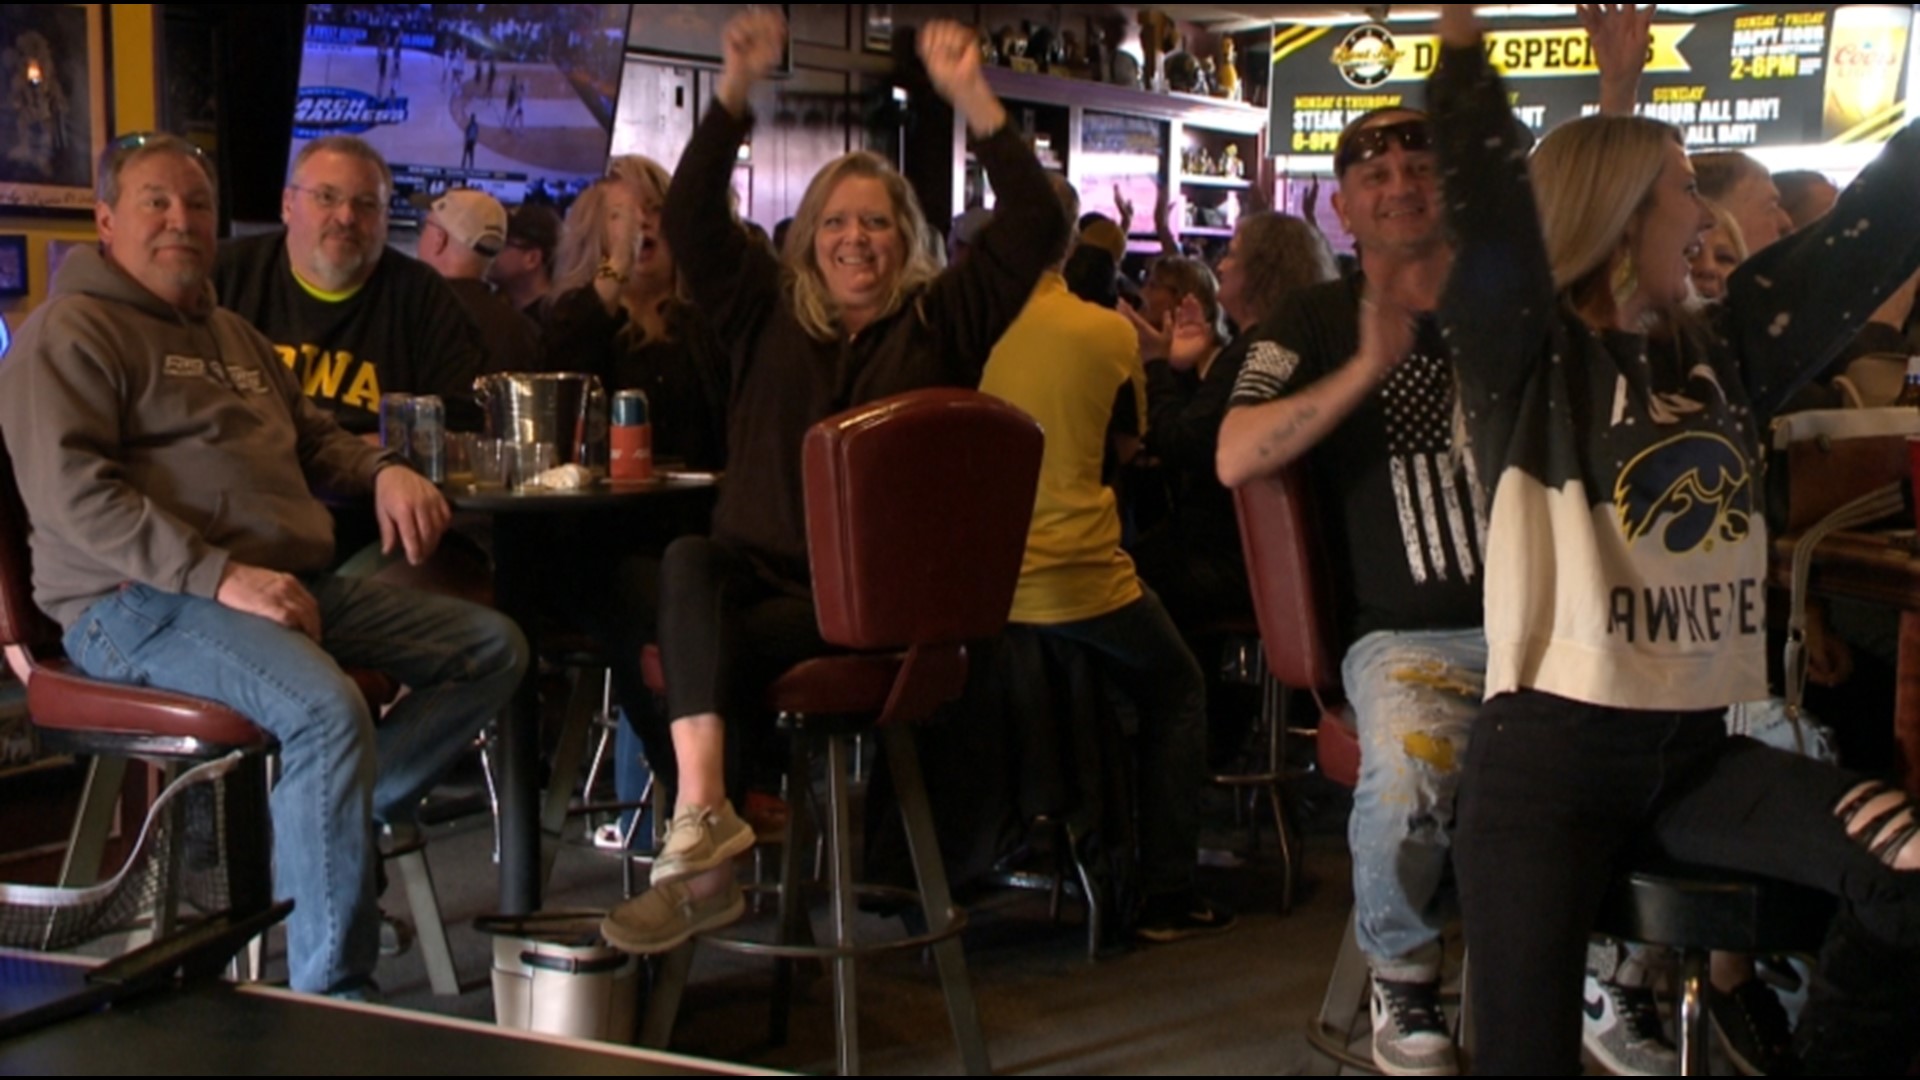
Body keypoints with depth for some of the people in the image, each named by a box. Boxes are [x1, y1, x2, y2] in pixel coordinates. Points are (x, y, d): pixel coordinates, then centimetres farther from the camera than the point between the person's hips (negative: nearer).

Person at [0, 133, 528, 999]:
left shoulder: (232, 335, 26)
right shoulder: (71, 333, -2)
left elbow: (314, 437, 35)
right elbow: (70, 490, -16)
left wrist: (383, 473, 10)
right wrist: (219, 576, -25)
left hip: (288, 585, 9)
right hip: (141, 604, -9)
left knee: (491, 647, 0)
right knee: (329, 708, -35)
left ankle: (337, 823, -11)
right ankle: (332, 996, -27)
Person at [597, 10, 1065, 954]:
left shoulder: (941, 320, 12)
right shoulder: (767, 311, 18)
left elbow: (1034, 226, 1)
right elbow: (689, 219, 7)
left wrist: (971, 96, -7)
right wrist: (736, 91, -3)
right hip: (757, 568, 2)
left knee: (703, 648, -30)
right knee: (687, 562, -34)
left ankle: (698, 840, -25)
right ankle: (704, 825, -46)